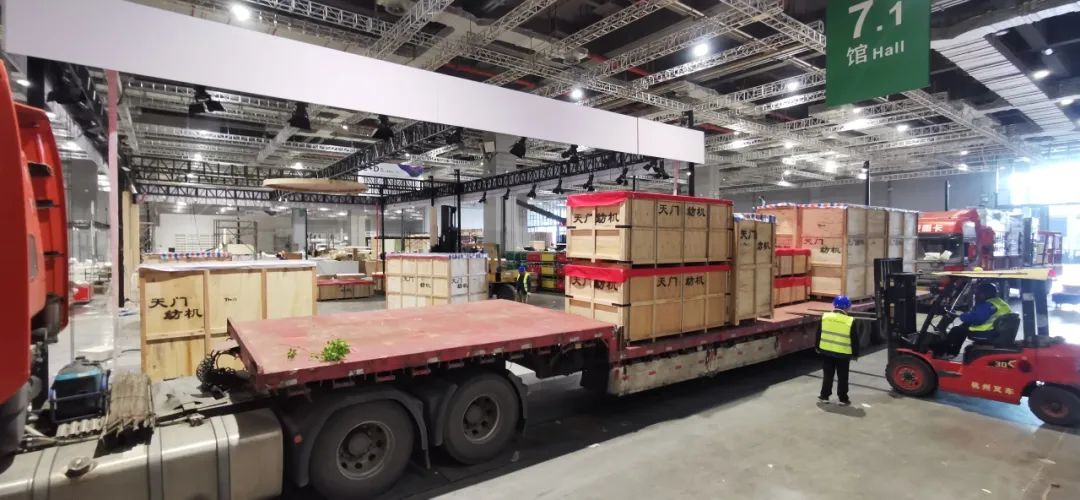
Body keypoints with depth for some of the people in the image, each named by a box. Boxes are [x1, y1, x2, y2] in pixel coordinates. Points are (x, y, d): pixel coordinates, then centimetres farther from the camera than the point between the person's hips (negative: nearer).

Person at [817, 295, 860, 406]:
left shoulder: (825, 317, -5)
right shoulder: (850, 321, -12)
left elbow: (818, 334, 3)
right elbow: (854, 340, -6)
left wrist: (818, 348, 16)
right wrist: (855, 354, 7)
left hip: (826, 351, 2)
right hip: (843, 354, -2)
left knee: (827, 375, 13)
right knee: (842, 377, 10)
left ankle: (824, 396, 17)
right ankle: (843, 399, 17)